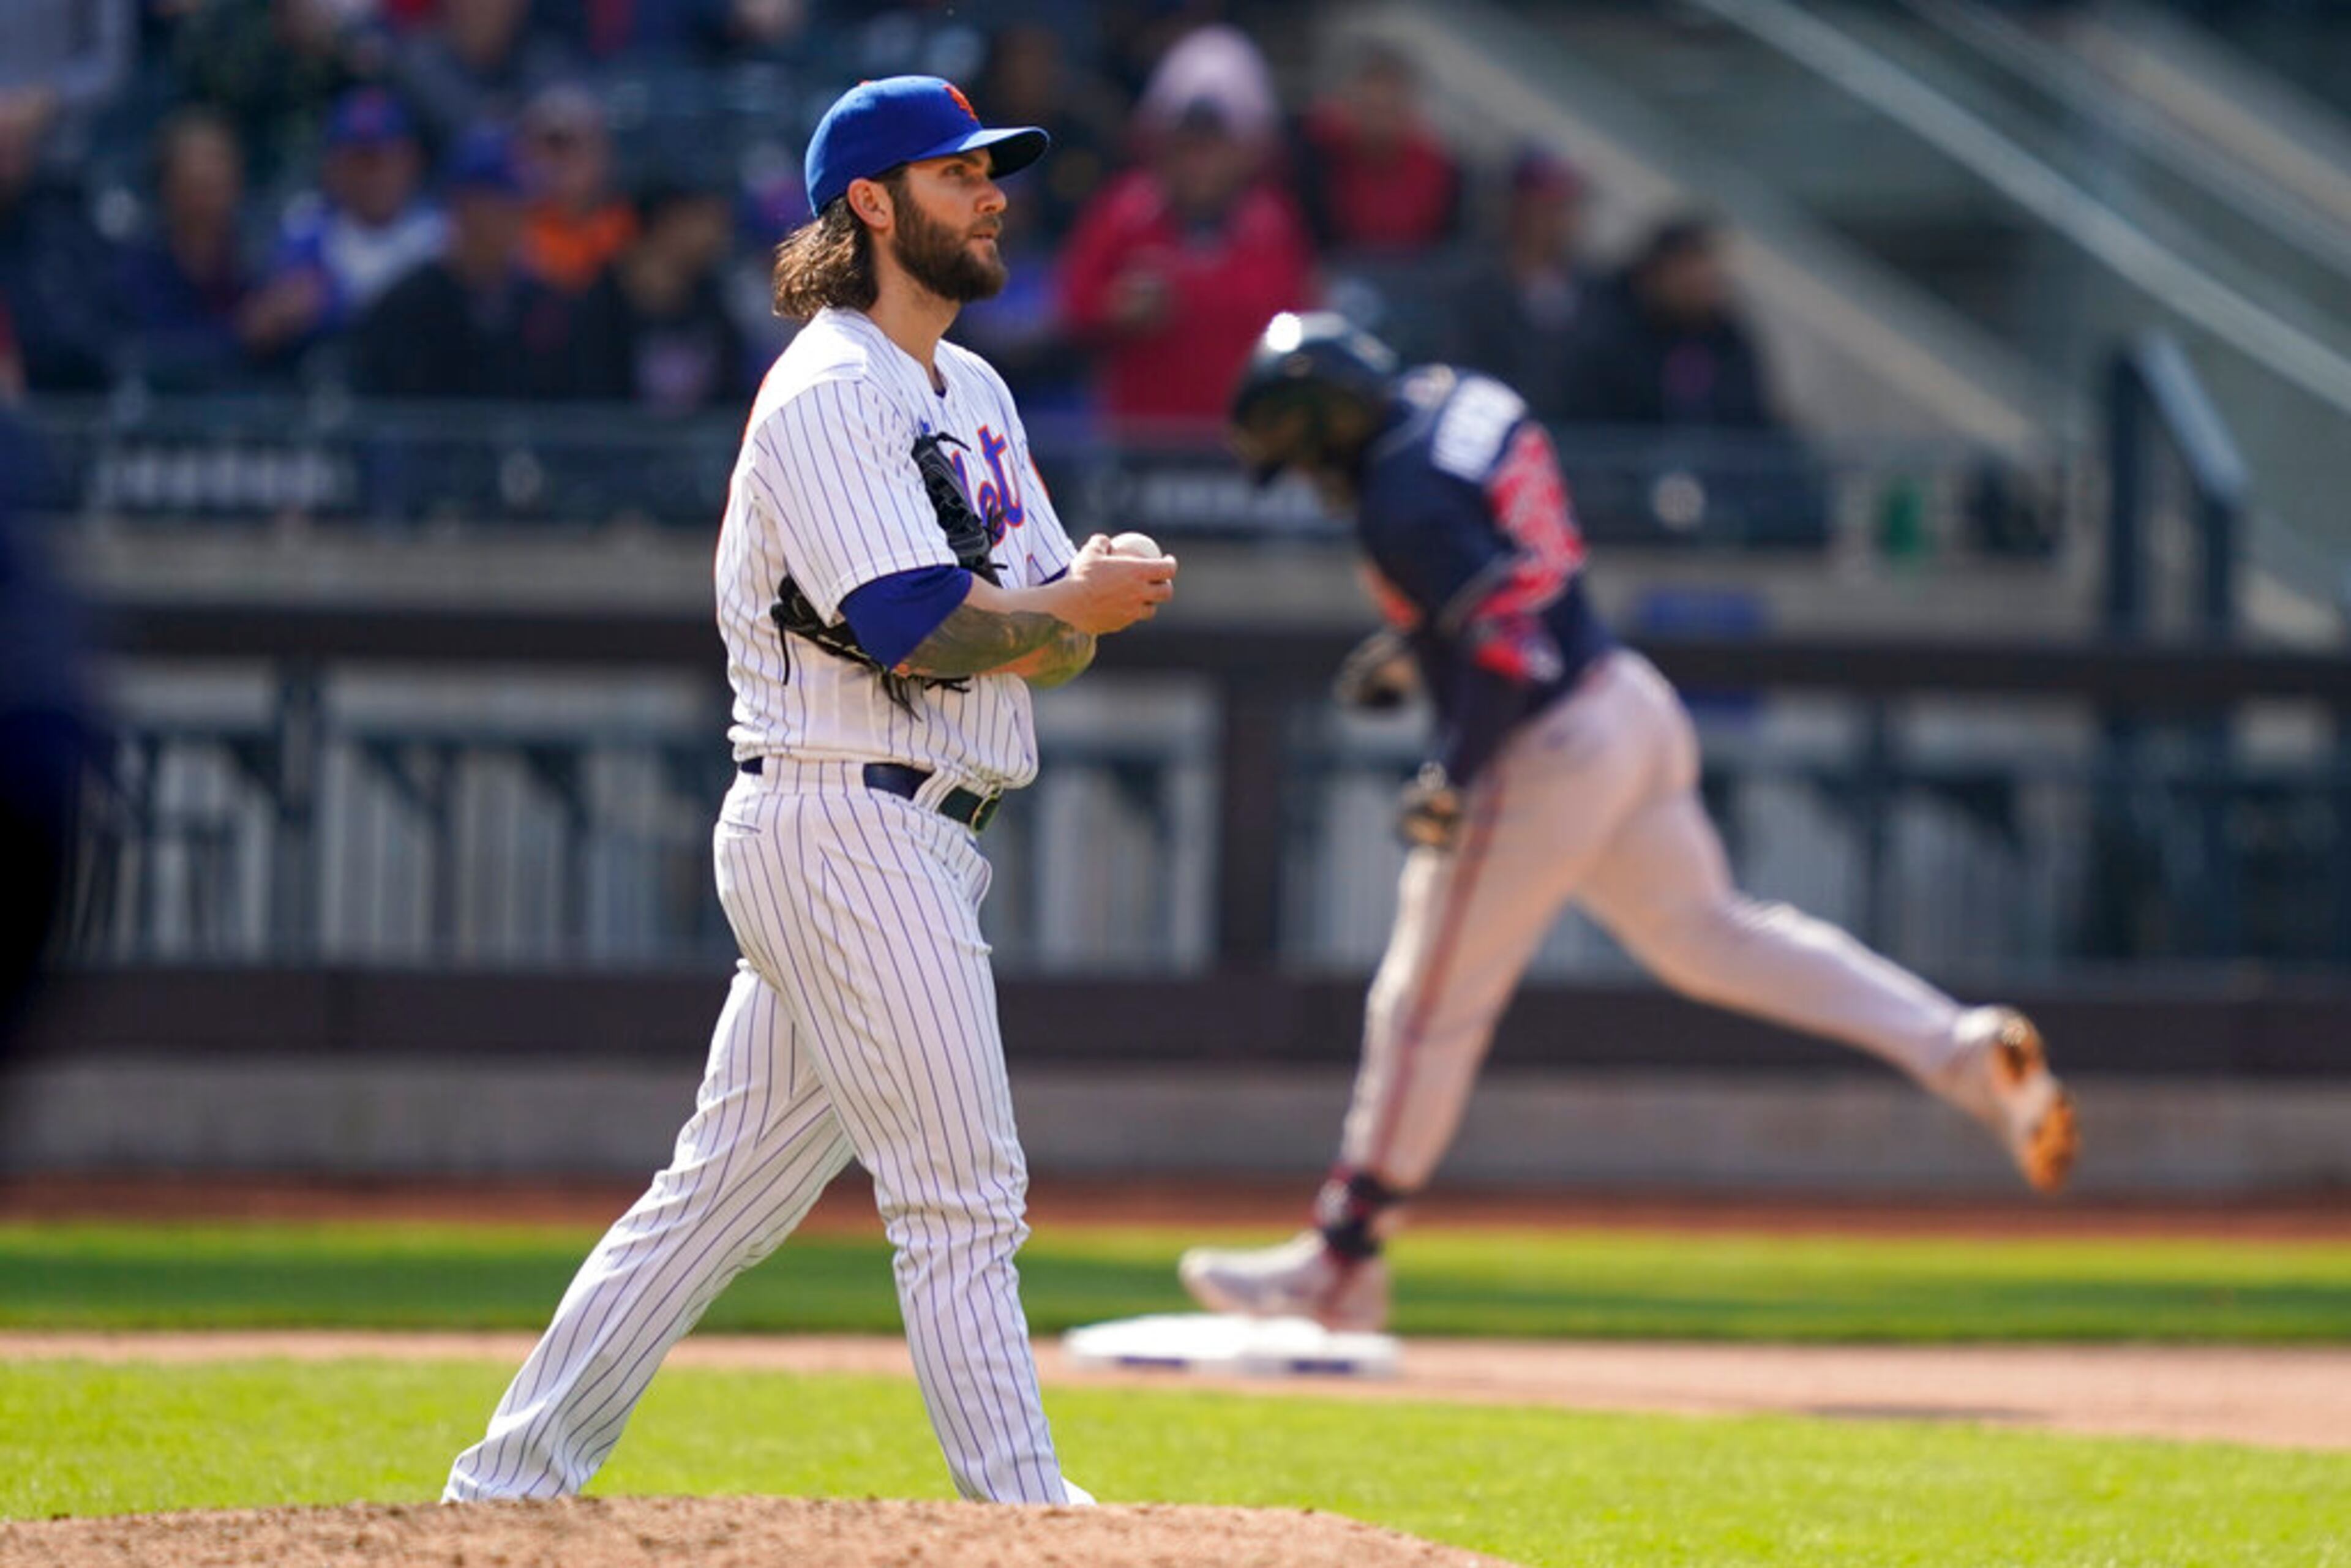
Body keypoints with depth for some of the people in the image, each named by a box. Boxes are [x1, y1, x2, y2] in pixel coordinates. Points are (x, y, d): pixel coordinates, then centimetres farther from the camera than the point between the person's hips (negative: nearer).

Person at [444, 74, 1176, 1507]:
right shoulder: (829, 396, -12)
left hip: (917, 842, 10)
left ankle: (509, 1484, 14)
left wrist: (1031, 624, -8)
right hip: (847, 833, -10)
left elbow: (1063, 633, 15)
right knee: (963, 1198, -8)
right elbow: (919, 628, -22)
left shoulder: (974, 394, 19)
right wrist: (1064, 606, -7)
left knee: (725, 1194, 10)